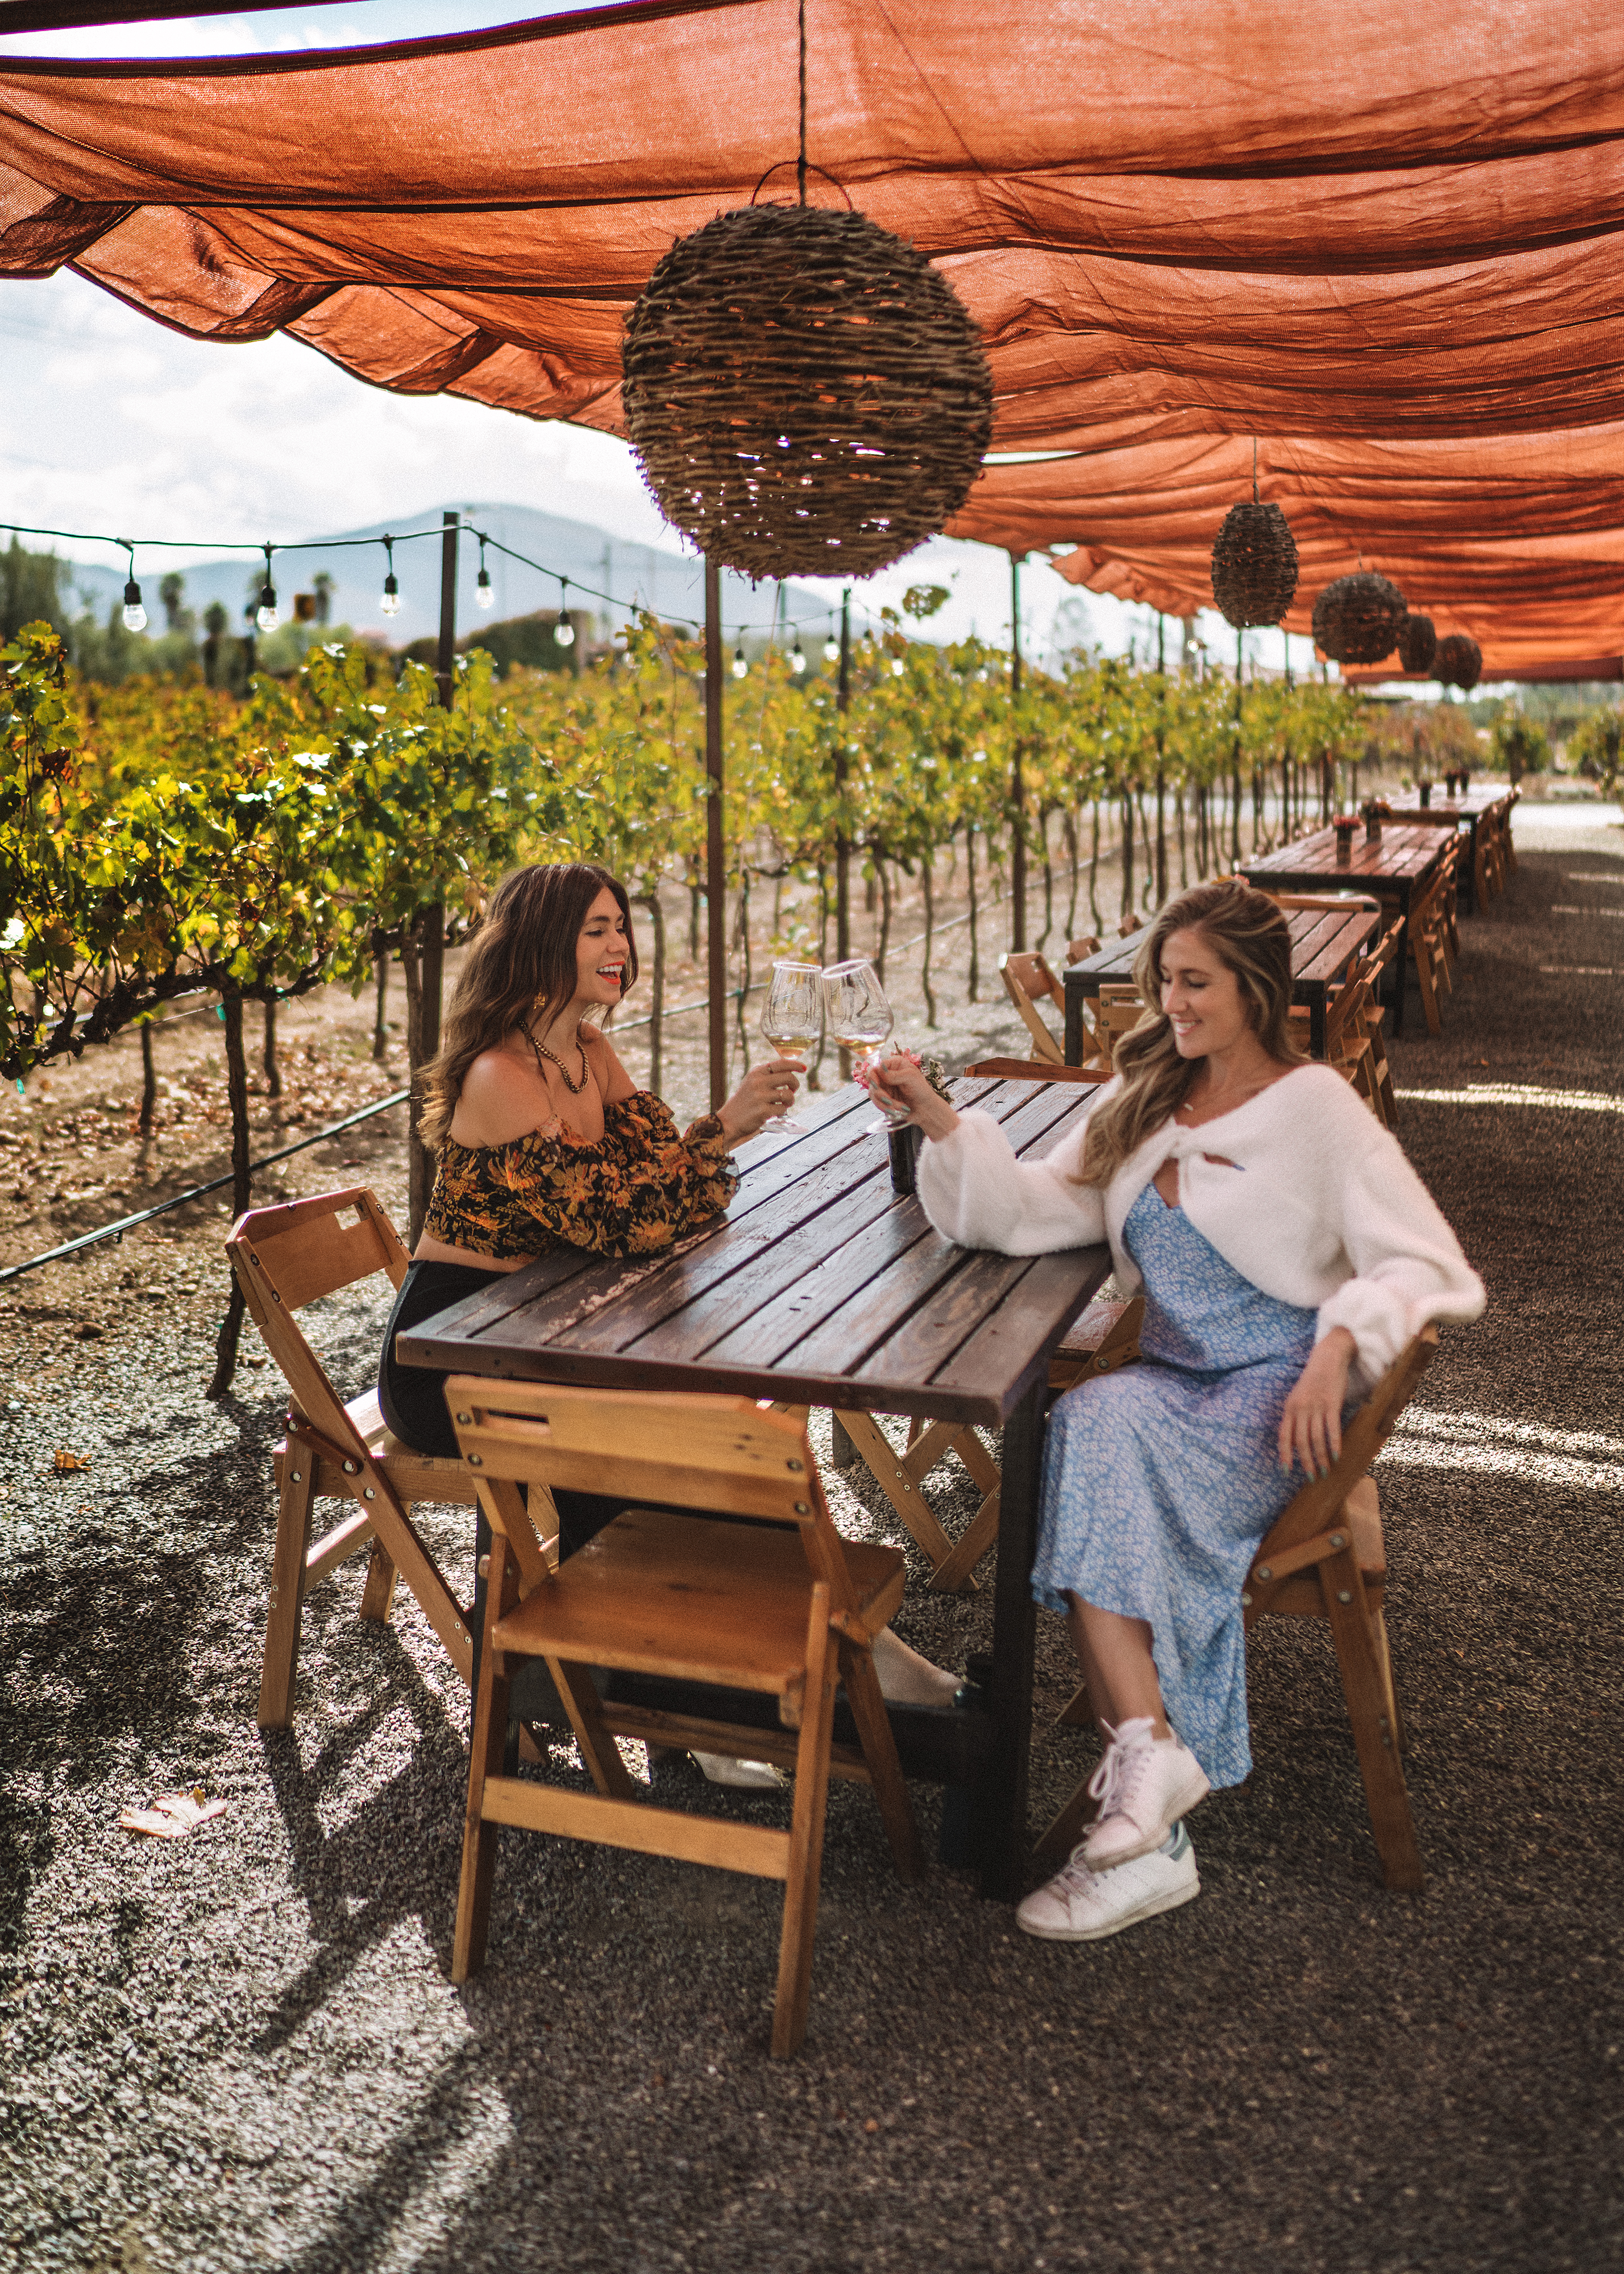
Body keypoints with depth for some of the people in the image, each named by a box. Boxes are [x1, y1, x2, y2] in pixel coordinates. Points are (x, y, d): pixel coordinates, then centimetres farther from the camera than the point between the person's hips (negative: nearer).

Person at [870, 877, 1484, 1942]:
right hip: (1173, 1388, 5)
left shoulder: (1317, 1109, -3)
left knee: (1099, 1427, -33)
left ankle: (1146, 1757, -29)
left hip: (1281, 1393, -5)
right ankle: (1150, 1833, -30)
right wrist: (943, 1121, -6)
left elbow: (1429, 1264, -10)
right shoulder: (1144, 1105, 15)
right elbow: (1028, 1211, 8)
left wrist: (1341, 1345, -27)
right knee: (1093, 1433, -30)